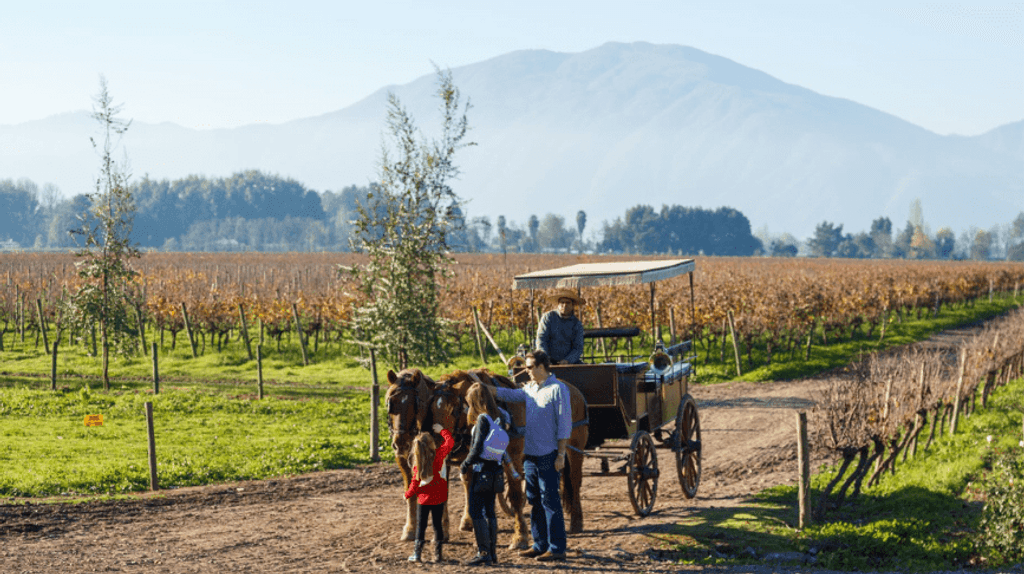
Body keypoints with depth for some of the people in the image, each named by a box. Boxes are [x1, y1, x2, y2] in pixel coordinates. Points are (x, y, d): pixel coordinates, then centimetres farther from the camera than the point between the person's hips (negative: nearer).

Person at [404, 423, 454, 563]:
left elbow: (415, 482, -5)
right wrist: (442, 430, 14)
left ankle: (417, 553, 6)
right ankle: (437, 553, 10)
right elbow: (449, 442, -1)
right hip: (439, 497, 0)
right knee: (437, 524, 10)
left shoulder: (418, 464, -10)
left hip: (424, 498, 0)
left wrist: (408, 494, 11)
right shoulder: (438, 455, -12)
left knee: (421, 525, 9)